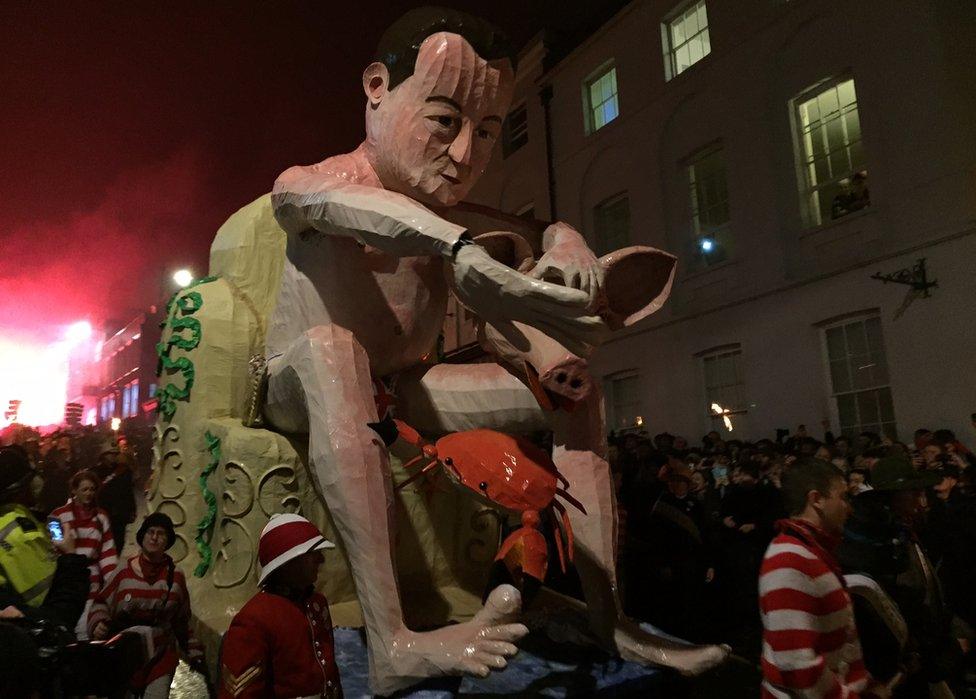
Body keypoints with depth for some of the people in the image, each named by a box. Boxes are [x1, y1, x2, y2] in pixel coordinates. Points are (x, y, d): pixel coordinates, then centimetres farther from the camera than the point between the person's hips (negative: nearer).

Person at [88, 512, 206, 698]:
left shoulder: (175, 576, -3)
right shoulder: (123, 572, -7)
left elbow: (182, 621, 6)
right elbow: (101, 603, 3)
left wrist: (194, 654, 7)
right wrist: (98, 624, -18)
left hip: (162, 656, 0)